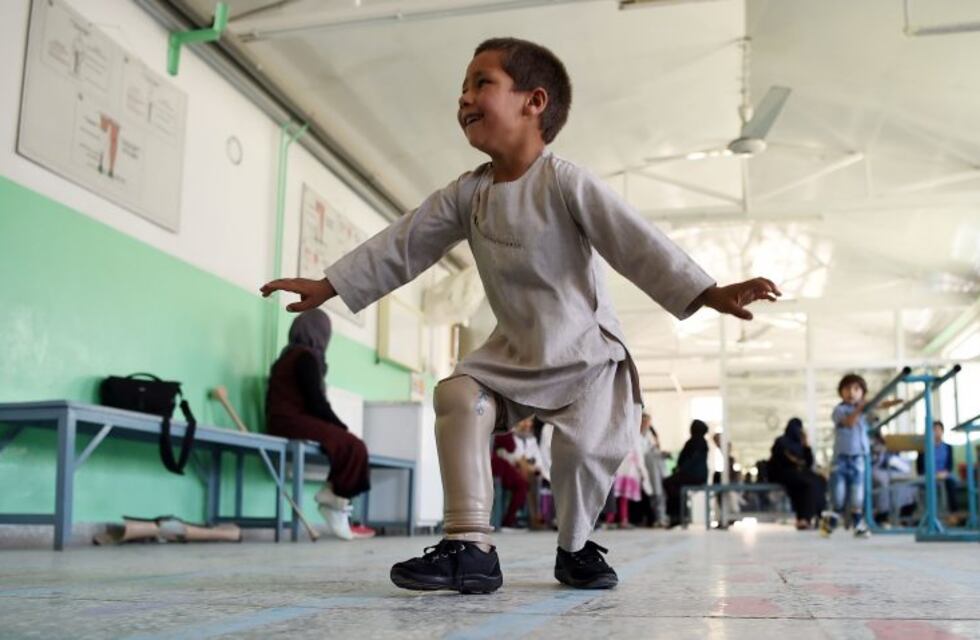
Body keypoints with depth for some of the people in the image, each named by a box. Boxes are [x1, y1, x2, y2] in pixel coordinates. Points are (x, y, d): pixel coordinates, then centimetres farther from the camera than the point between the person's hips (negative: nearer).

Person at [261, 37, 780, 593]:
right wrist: (328, 286, 6)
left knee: (584, 447, -18)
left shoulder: (564, 182, -18)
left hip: (586, 350, -4)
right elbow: (402, 246, 5)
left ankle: (576, 548, 13)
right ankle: (470, 547, -16)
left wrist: (710, 293, -33)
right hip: (514, 350, 5)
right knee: (458, 397, -17)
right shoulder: (467, 193, 0)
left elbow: (635, 240, -24)